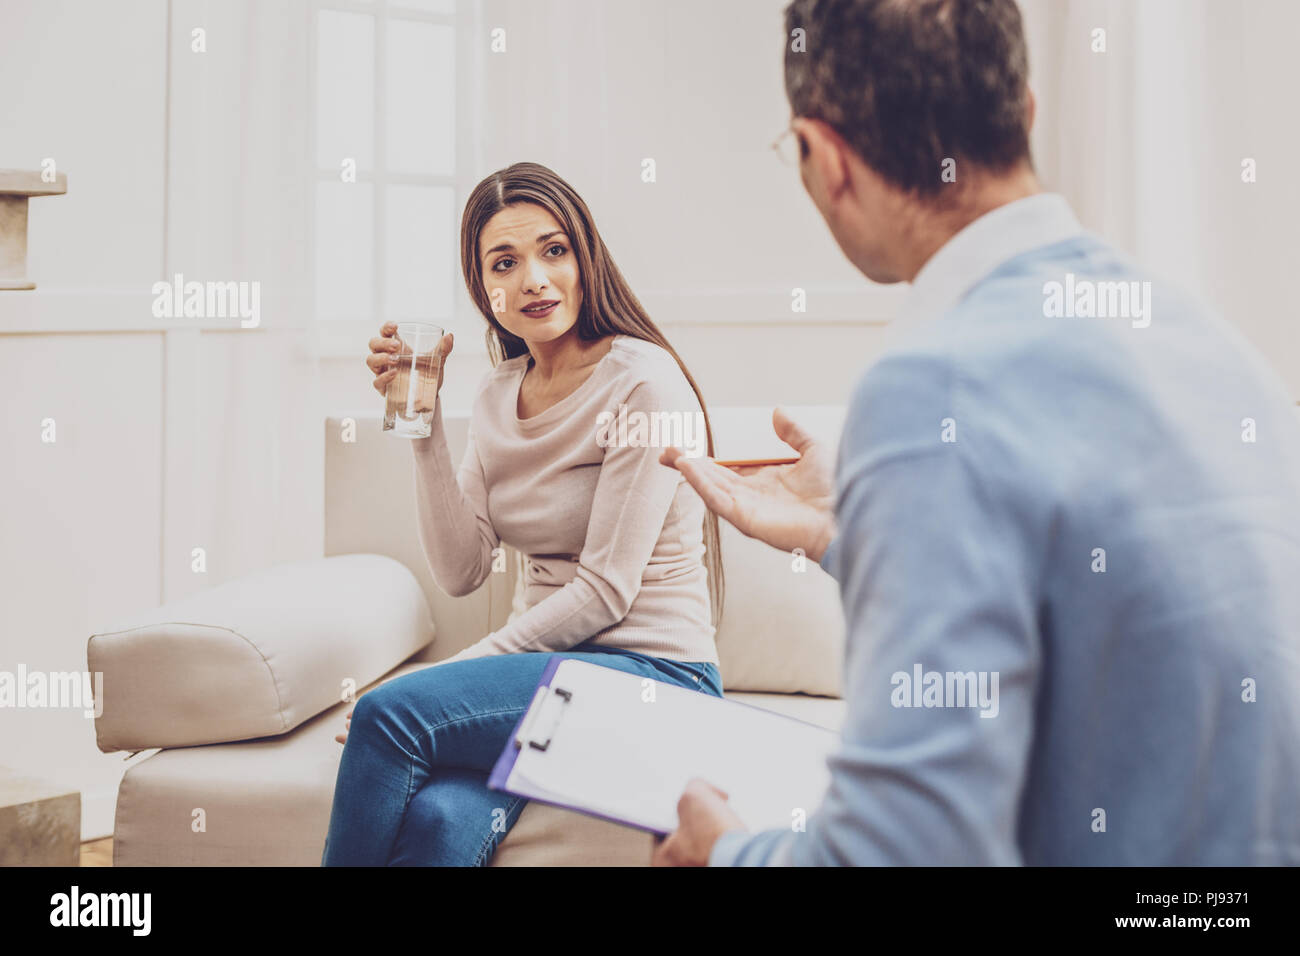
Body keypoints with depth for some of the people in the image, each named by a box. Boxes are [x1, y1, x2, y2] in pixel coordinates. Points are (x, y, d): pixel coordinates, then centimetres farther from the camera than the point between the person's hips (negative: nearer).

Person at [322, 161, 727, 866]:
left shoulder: (644, 382, -10)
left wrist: (448, 676, -14)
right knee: (440, 821, -28)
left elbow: (605, 590, -14)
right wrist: (423, 421, -6)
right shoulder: (498, 394, 10)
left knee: (388, 712, -24)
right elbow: (460, 571, 2)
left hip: (652, 672, -5)